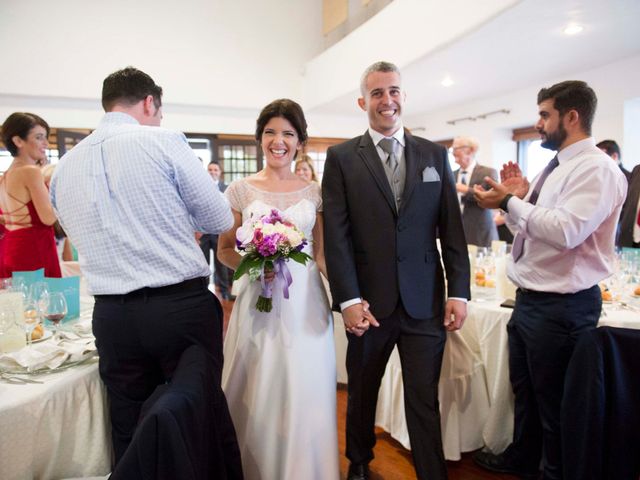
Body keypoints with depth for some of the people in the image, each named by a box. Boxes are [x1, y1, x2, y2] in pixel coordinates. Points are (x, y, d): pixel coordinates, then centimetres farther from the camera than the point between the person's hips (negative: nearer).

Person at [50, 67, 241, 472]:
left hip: (112, 316, 5)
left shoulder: (64, 166, 9)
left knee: (130, 436, 17)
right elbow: (220, 219, -3)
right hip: (183, 306, -4)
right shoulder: (164, 142, -7)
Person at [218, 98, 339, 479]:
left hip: (305, 302, 1)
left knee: (305, 397, 7)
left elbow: (322, 254, 9)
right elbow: (224, 250, 5)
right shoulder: (241, 189, 2)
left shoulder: (314, 191, 6)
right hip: (258, 301, -1)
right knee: (257, 398, 7)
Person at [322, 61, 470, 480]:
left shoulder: (435, 155, 8)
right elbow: (336, 235, -6)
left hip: (426, 302, 1)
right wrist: (349, 299, -12)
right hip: (369, 302, 0)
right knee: (362, 394, 18)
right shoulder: (341, 158, 1)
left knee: (425, 401, 7)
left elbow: (452, 229, 5)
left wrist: (459, 292, 0)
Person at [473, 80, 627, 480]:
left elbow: (565, 230, -30)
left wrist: (510, 202, -22)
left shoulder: (596, 168, -16)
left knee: (554, 401, 9)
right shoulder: (557, 168, 13)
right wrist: (520, 195, 2)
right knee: (524, 388, 24)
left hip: (562, 306, -10)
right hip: (530, 298, 10)